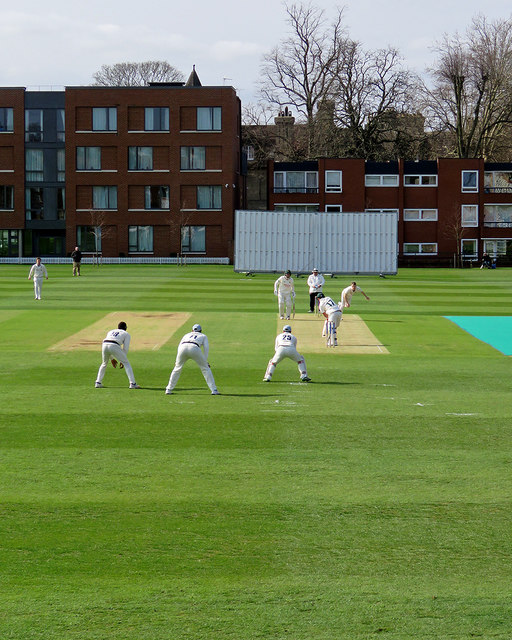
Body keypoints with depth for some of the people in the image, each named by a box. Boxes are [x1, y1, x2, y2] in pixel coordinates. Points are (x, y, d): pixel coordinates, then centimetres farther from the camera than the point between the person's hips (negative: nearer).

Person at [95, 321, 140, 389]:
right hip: (114, 346, -4)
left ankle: (98, 383, 21)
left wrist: (112, 359, 38)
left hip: (104, 345, 4)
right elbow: (125, 348, 13)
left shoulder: (110, 332, 37)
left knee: (104, 363, 29)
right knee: (126, 363, 8)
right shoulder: (126, 334, 24)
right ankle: (133, 384, -1)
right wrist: (122, 361, 20)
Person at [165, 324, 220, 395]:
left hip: (183, 347, 2)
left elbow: (179, 346, 28)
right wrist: (205, 361, 15)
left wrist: (177, 361, 25)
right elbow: (206, 347, 17)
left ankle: (168, 389, 18)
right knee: (205, 368, 7)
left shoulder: (187, 335, 40)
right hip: (194, 348, -2)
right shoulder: (203, 336, 34)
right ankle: (214, 390, -1)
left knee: (177, 368, 19)